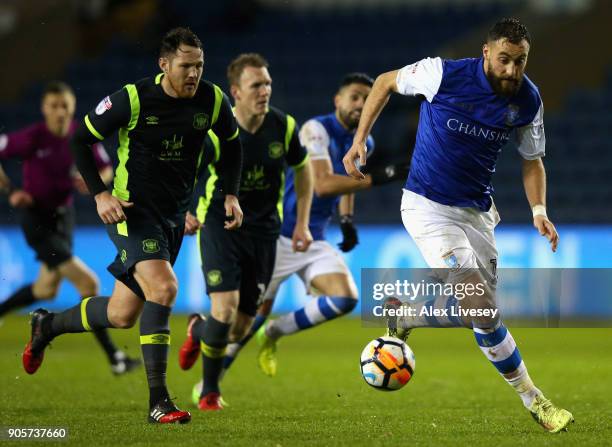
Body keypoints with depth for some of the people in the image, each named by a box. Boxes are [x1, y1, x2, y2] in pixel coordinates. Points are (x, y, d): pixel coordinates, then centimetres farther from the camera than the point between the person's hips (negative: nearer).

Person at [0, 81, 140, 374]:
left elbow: (106, 170, 3)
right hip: (37, 220, -7)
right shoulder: (32, 138, -21)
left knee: (46, 290, 19)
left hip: (63, 215, 7)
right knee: (88, 283, -13)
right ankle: (114, 358, -6)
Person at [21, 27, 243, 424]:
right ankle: (158, 401, -23)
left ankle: (47, 325, 38)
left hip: (175, 215, 6)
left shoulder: (213, 101, -4)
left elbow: (231, 145, 16)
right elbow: (81, 139, -6)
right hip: (133, 211, -6)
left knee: (122, 315, 10)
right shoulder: (132, 99, -17)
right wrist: (99, 194, -15)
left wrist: (231, 195, 4)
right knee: (163, 287, -27)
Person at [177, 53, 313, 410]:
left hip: (263, 230, 3)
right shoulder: (214, 131, -15)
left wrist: (302, 224, 6)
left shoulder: (284, 126, -8)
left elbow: (302, 169, 10)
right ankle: (210, 392, 3)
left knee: (240, 329, 5)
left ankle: (198, 331, 42)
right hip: (220, 224, -3)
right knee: (225, 310, -20)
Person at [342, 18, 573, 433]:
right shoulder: (445, 75, -19)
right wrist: (359, 141, -4)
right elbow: (386, 82, -1)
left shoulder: (528, 100, -5)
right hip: (428, 207, -6)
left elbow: (532, 160, 9)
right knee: (481, 309, -17)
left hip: (477, 211, 6)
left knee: (478, 313, 8)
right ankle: (531, 398, -2)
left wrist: (539, 211, -7)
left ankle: (405, 315, 35)